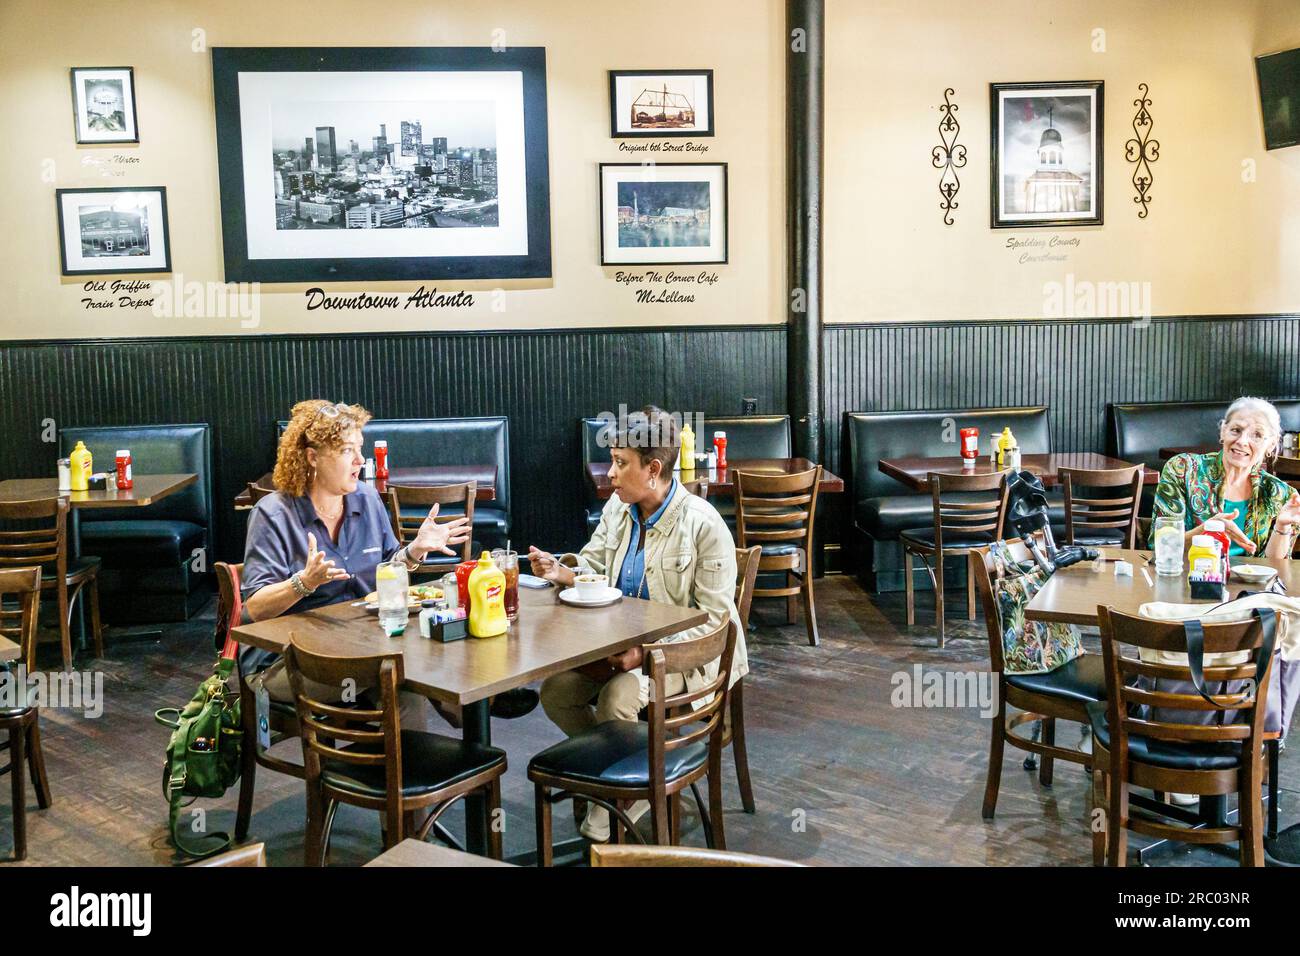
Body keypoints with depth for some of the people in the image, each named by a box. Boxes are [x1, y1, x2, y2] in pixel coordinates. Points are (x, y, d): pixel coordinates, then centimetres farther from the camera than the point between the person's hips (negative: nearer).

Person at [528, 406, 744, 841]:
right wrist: (560, 571, -13)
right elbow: (593, 568, 12)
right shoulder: (618, 507, 2)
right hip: (623, 641, 7)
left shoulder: (703, 524, -18)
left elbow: (713, 617, -17)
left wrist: (647, 653, -27)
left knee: (617, 698, -30)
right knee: (555, 691, -13)